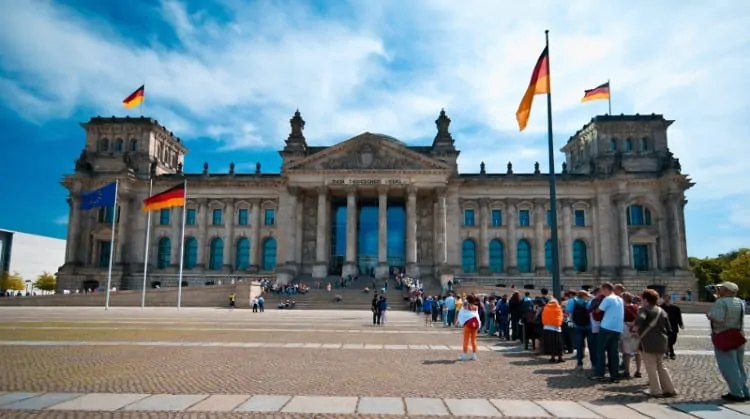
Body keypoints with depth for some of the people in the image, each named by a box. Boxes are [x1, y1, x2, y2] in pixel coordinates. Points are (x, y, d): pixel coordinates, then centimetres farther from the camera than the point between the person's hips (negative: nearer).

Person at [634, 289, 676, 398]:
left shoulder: (644, 309, -5)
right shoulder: (662, 311, 15)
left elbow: (640, 319, -27)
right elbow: (668, 329, 15)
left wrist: (636, 327, -11)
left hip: (648, 342, -7)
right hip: (661, 342, 7)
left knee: (651, 367, 1)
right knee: (660, 366, 18)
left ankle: (656, 391, 2)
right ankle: (669, 389, 20)